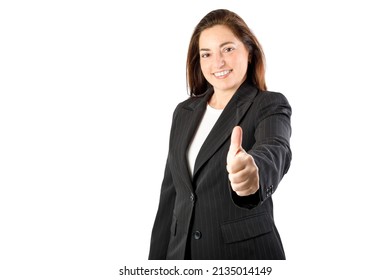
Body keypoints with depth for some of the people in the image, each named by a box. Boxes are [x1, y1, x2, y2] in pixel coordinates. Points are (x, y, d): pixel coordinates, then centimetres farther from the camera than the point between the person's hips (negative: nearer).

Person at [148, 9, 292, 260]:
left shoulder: (270, 106, -8)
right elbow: (170, 193, 10)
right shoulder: (184, 112, 7)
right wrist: (157, 259, 8)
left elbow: (275, 150, -31)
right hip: (181, 252, 4)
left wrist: (255, 171, -53)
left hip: (245, 252, -4)